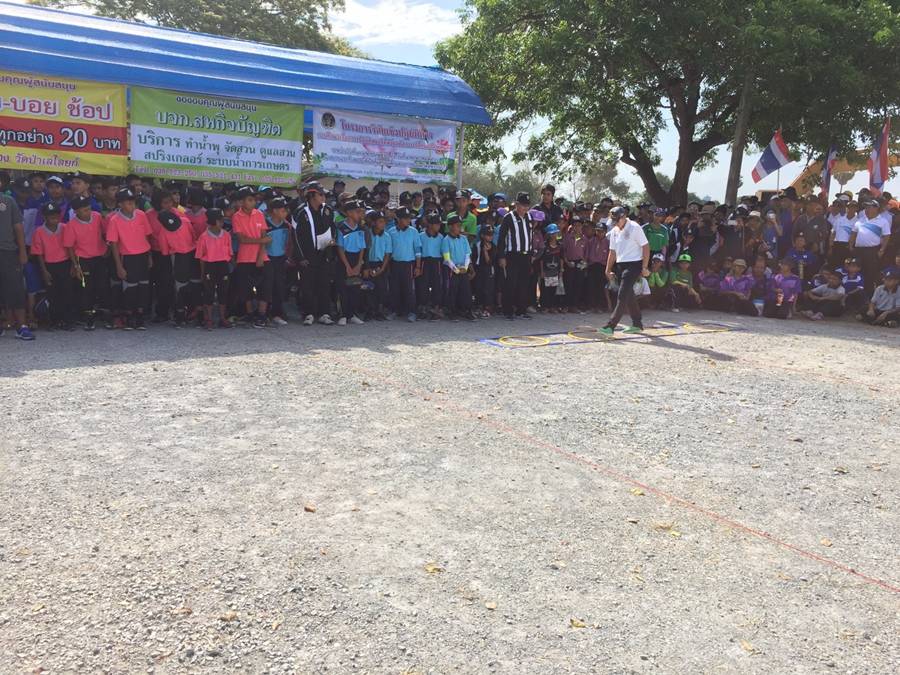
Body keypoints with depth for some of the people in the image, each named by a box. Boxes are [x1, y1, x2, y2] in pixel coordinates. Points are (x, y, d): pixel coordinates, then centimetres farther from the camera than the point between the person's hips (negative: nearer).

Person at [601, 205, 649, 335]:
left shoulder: (634, 228, -9)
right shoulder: (614, 231, 11)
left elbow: (646, 247, -9)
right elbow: (613, 252, 17)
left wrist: (644, 267, -13)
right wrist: (608, 270, 13)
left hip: (633, 265, -7)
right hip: (620, 265, 8)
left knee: (622, 296, -13)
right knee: (629, 295, 12)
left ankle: (610, 325, -18)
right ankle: (637, 324, 24)